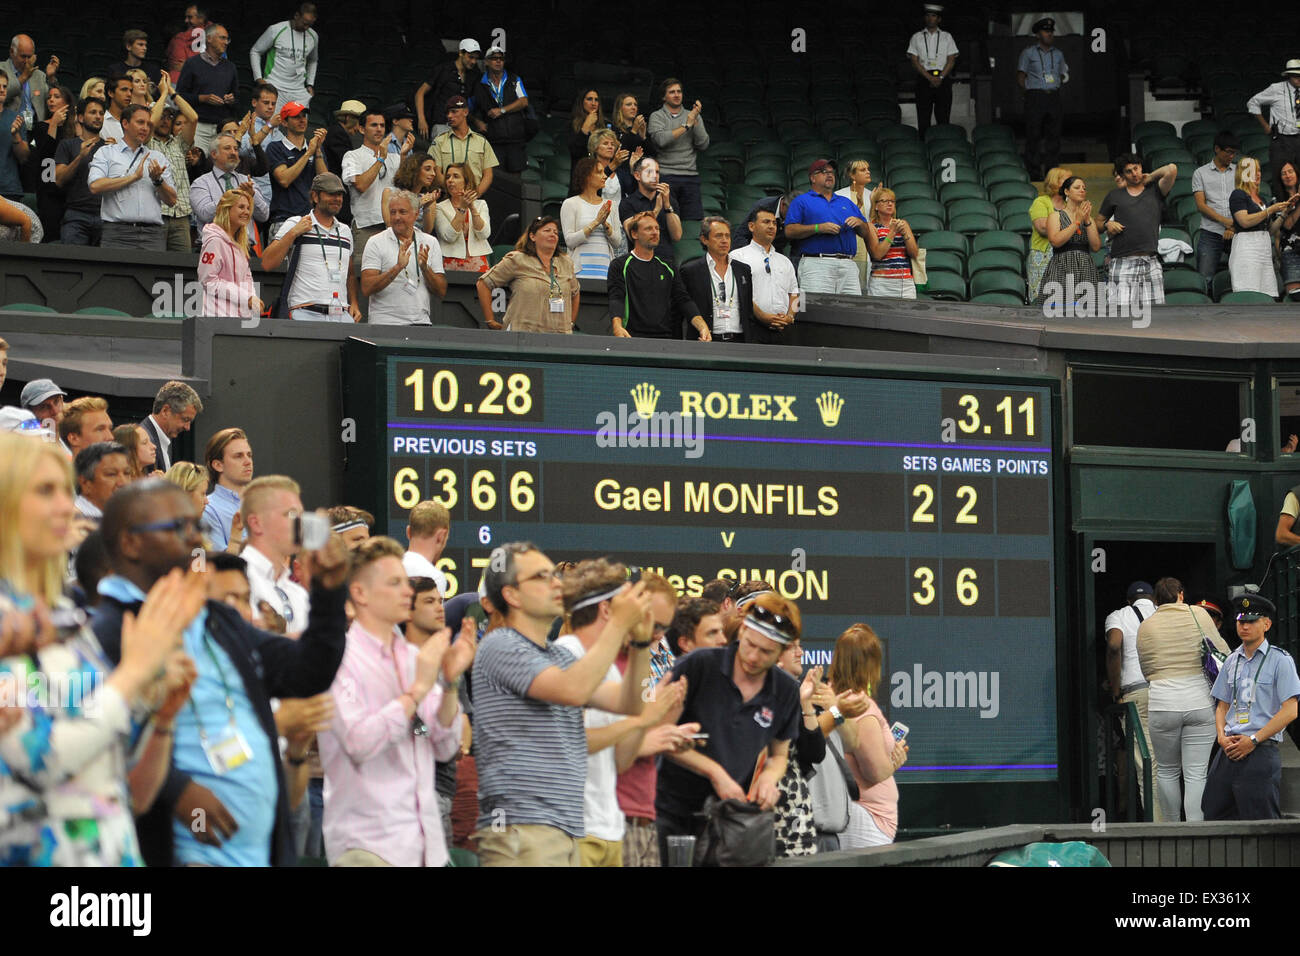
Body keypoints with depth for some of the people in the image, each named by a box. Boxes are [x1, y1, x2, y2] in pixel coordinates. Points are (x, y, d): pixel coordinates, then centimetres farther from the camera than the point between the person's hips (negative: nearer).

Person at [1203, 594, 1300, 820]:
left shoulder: (1280, 660, -1)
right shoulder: (1231, 662, 18)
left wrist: (1253, 740, -13)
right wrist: (1222, 735, 0)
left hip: (1261, 751, -6)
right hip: (1229, 751, 6)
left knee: (1260, 823, -10)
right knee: (1214, 814, 3)